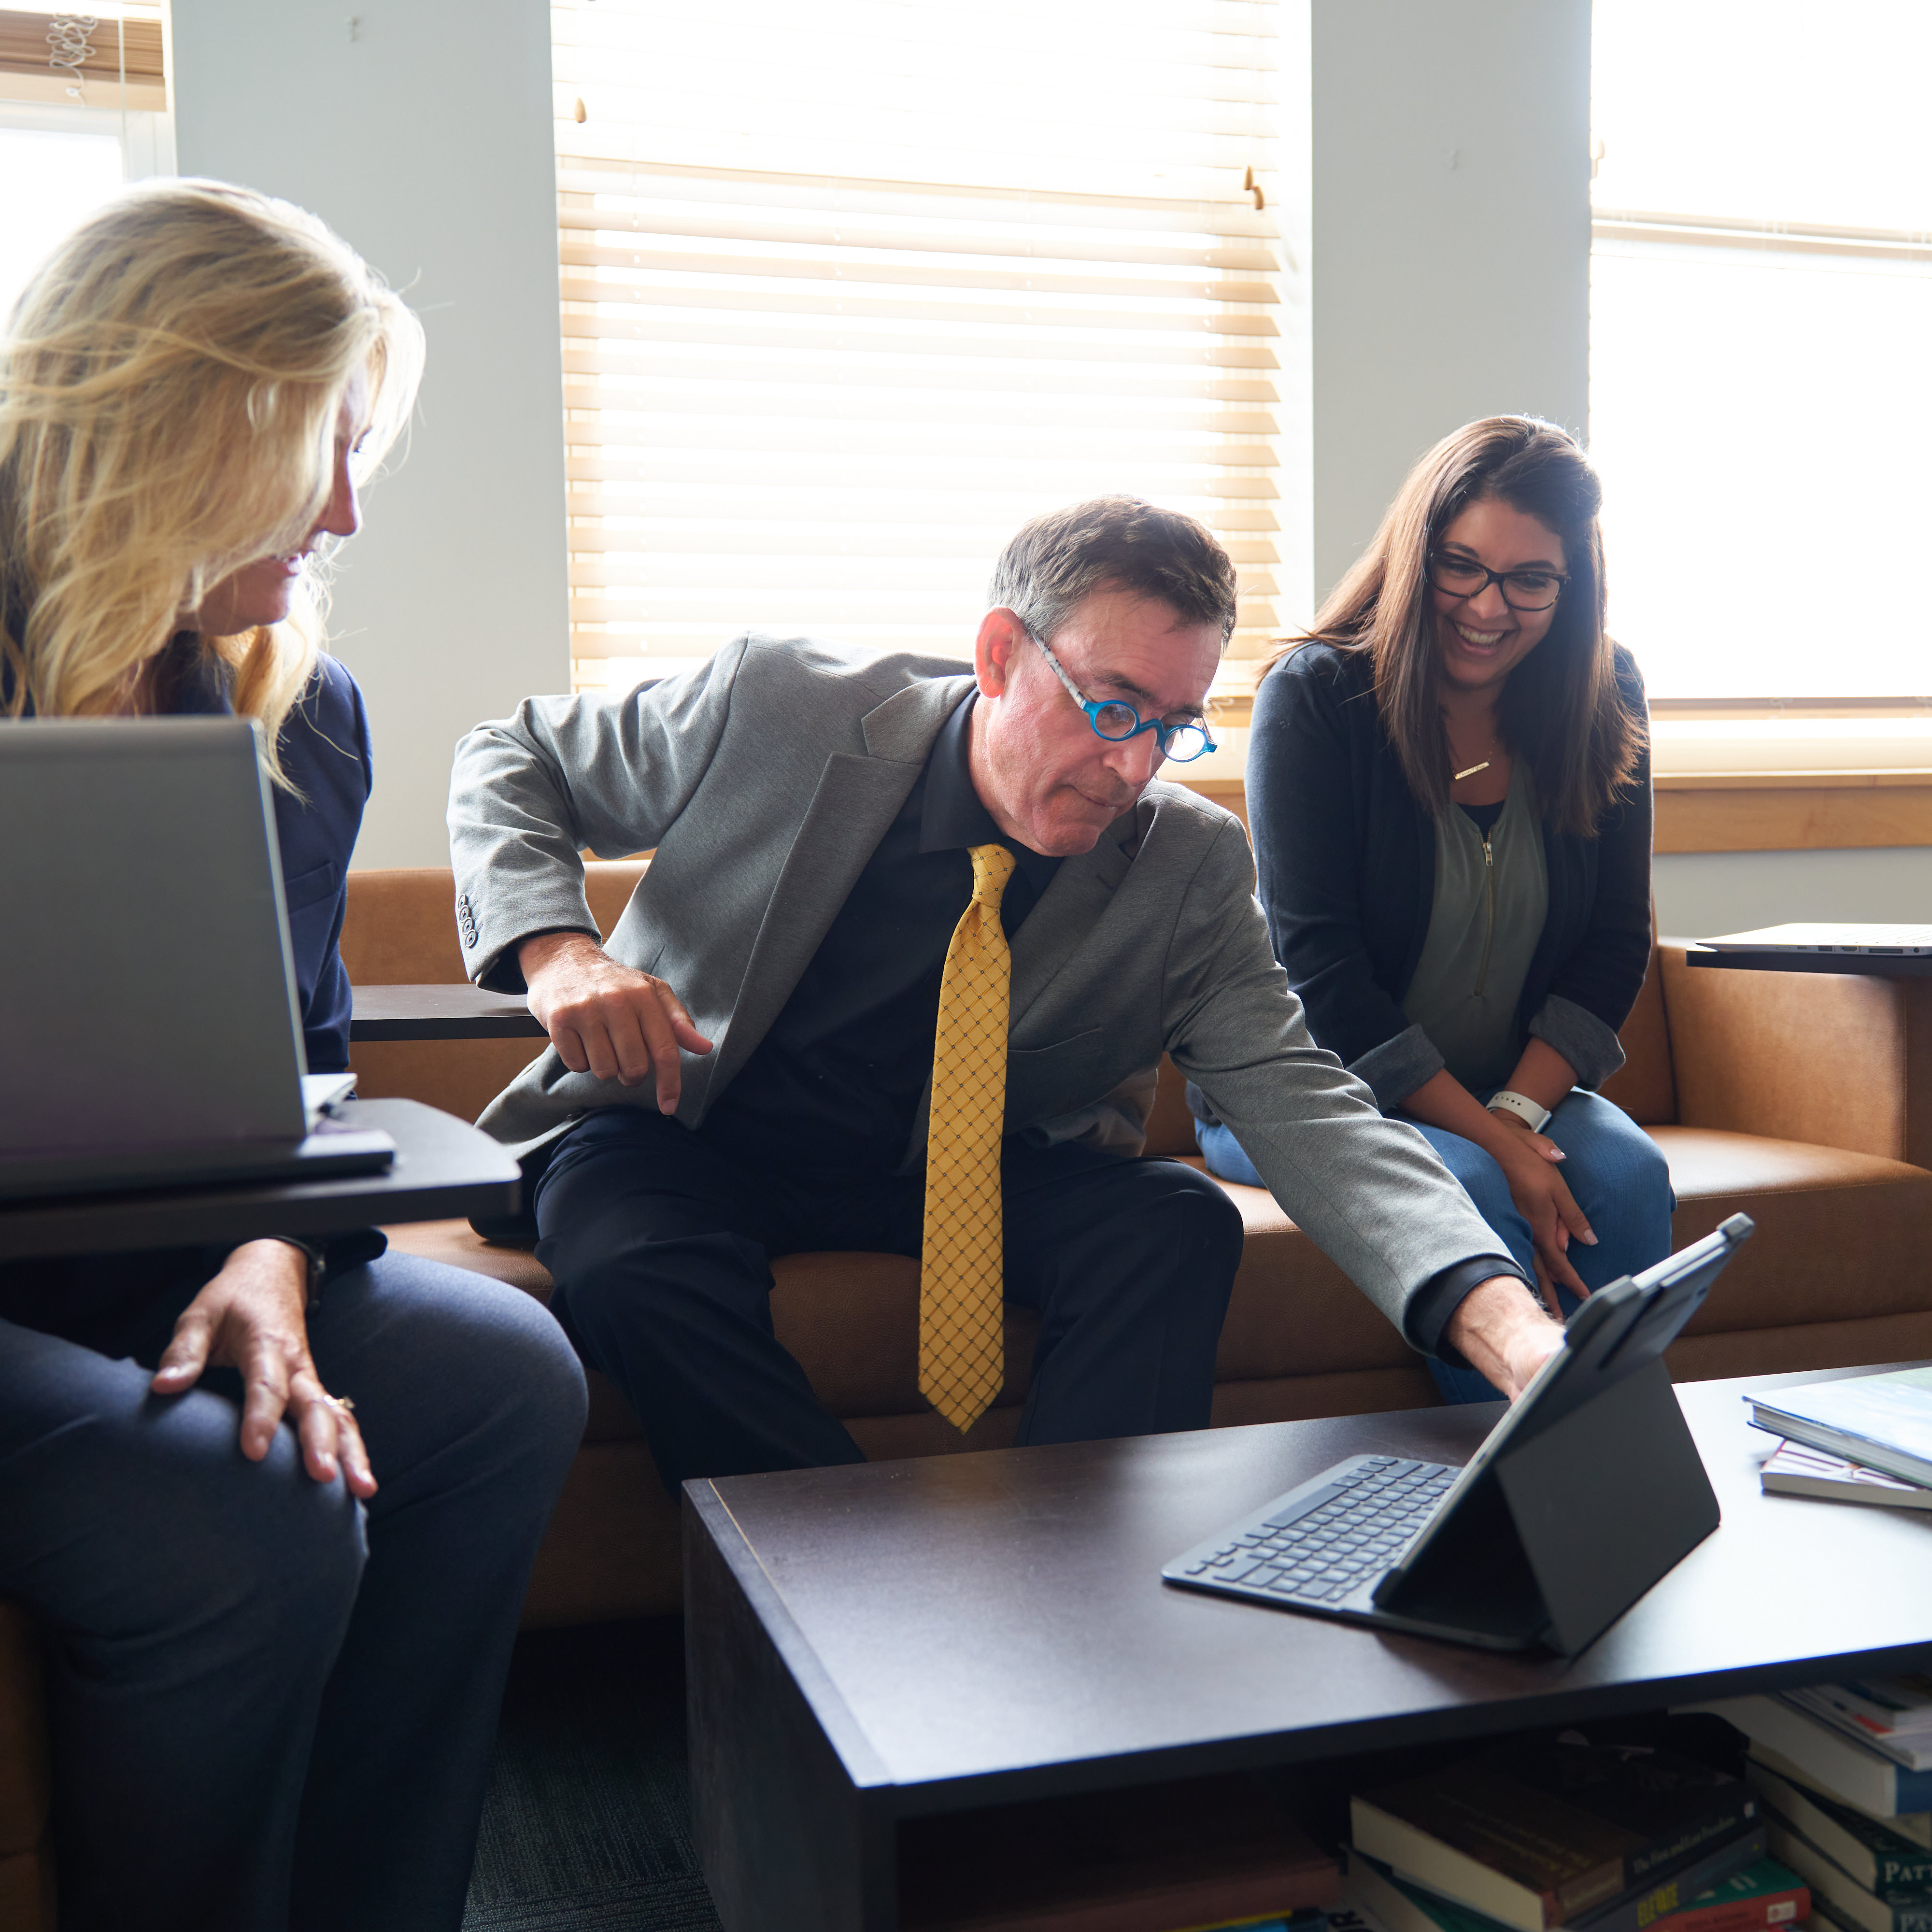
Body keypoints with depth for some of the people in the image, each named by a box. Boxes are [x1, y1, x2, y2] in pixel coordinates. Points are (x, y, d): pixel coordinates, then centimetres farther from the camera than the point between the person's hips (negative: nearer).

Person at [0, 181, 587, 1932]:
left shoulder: (300, 711, 4)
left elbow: (303, 1065, 7)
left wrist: (269, 1261, -14)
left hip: (145, 1266, 7)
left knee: (509, 1376, -12)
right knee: (250, 1519, -28)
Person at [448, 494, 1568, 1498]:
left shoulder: (1190, 865, -13)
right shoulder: (782, 706, -18)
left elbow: (1297, 1098, -22)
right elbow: (512, 762, -4)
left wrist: (1506, 1320, -40)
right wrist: (557, 950, -26)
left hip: (959, 1167, 2)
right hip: (681, 1138, -1)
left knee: (1179, 1227, -25)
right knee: (635, 1273, -35)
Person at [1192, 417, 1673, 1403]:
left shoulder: (1605, 702, 0)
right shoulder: (1316, 696, -12)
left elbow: (1616, 944, 1)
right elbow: (1318, 966, -17)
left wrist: (1518, 1113, -15)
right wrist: (1487, 1142, -22)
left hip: (1522, 1091, 4)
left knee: (1629, 1176, -25)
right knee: (1469, 1194, -30)